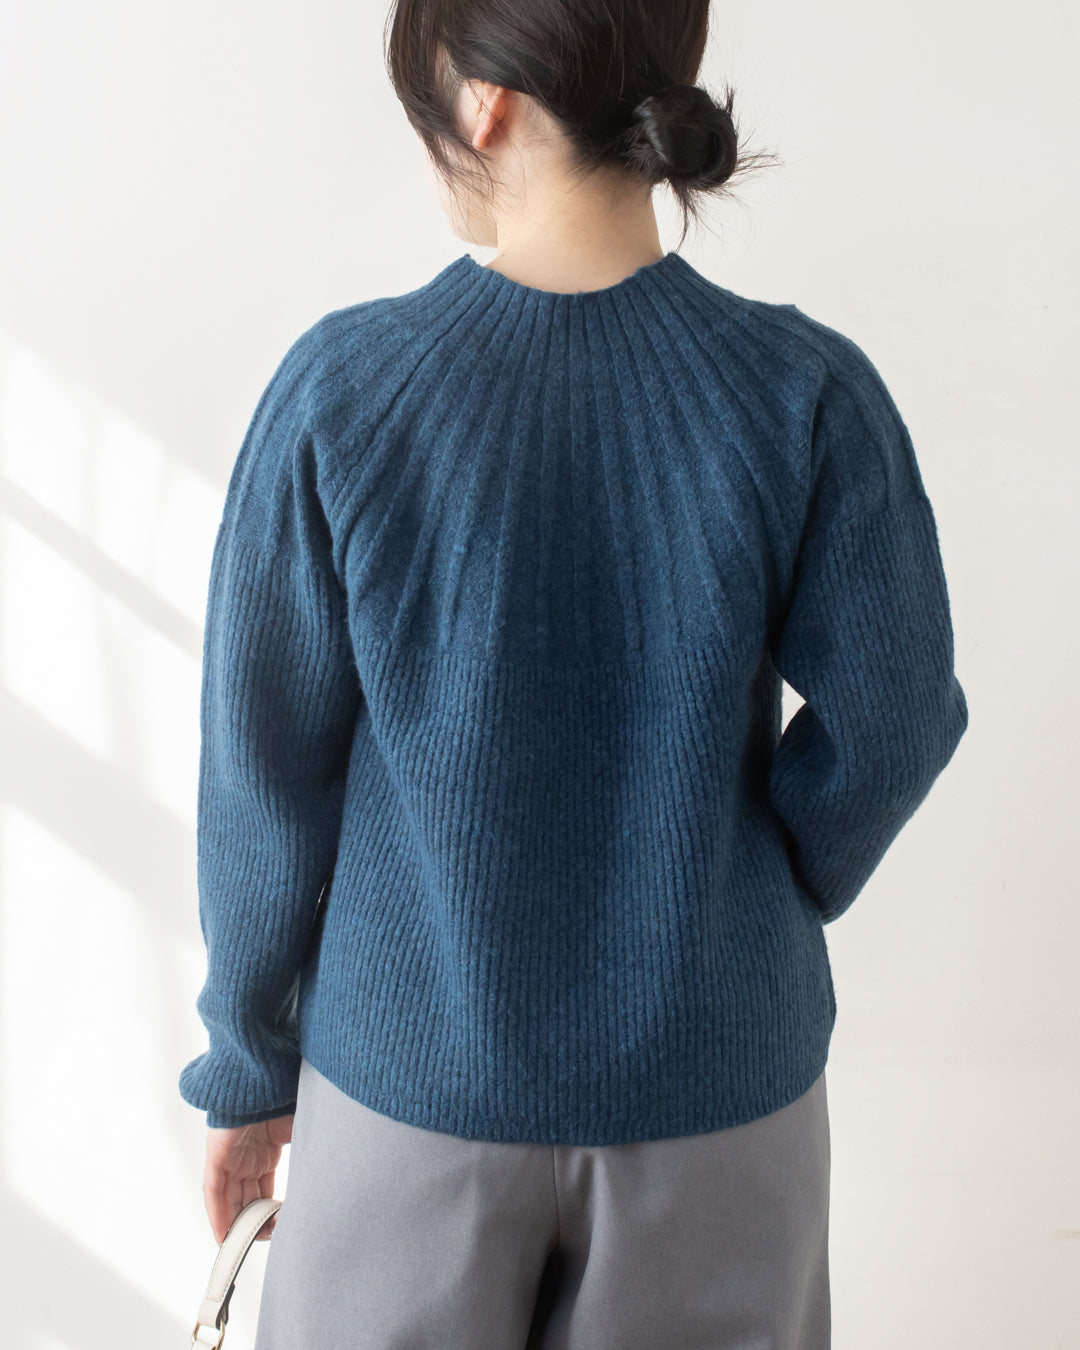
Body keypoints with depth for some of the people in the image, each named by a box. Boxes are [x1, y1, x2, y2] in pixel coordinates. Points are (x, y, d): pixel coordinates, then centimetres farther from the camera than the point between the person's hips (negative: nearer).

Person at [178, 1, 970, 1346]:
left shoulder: (338, 389, -16)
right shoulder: (807, 392, -14)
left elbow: (266, 772, -9)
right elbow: (891, 730, -9)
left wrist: (249, 1064, 4)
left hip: (414, 1069, 0)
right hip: (714, 1078, 1)